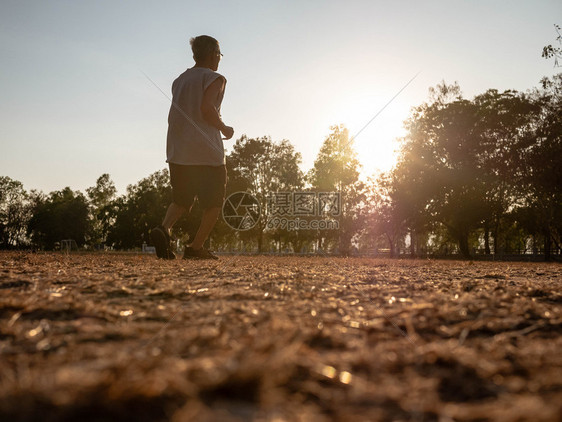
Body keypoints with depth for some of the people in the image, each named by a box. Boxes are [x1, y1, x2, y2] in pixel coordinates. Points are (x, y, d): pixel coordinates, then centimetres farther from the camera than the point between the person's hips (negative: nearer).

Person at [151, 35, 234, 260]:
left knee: (180, 199, 16)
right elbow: (206, 108, -20)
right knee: (213, 203, 7)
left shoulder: (179, 80, 17)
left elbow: (174, 116, 19)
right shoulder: (215, 79, -4)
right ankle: (196, 247, 5)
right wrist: (225, 129, -7)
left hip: (178, 152, 6)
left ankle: (164, 227, -11)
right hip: (207, 152, -6)